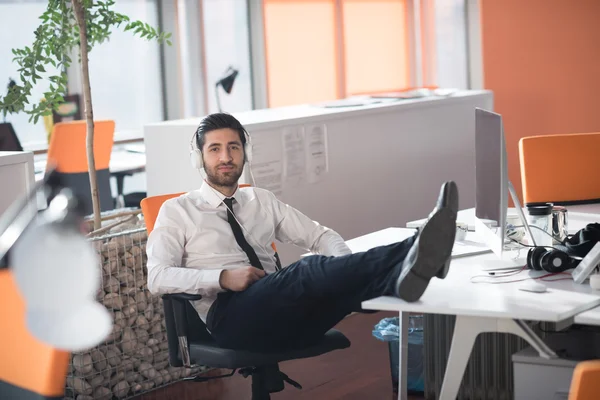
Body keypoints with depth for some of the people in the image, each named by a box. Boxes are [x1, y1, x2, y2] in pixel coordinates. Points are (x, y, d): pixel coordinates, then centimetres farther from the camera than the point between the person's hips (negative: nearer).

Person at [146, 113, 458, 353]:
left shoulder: (262, 201, 24)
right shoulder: (177, 211, 12)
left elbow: (321, 237, 21)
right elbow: (157, 277, -1)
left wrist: (345, 270, -3)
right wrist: (222, 278, -15)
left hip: (288, 311, 5)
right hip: (230, 313, -5)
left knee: (326, 280, -29)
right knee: (310, 270, -33)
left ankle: (402, 273, -61)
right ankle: (405, 262, -58)